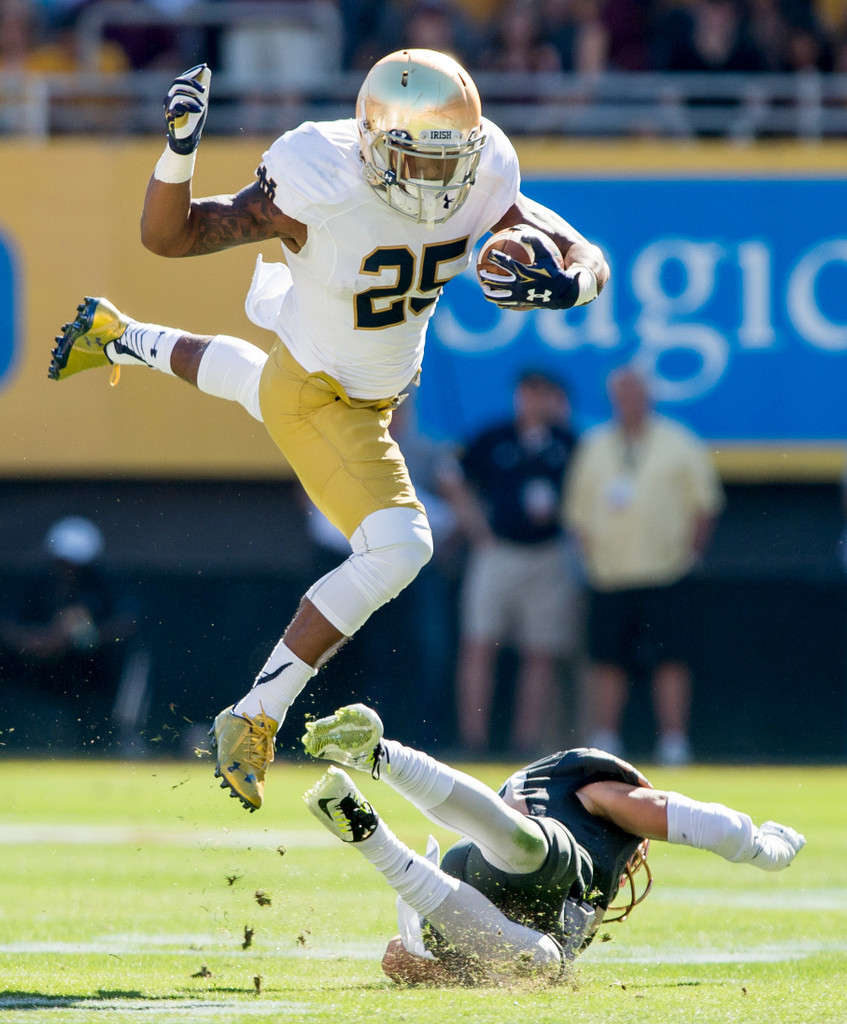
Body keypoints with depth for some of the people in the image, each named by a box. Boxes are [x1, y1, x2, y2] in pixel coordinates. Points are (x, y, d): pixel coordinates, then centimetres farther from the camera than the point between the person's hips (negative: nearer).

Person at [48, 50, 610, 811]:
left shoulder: (479, 184, -22)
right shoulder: (318, 190, -36)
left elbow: (588, 259, -19)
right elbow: (168, 237, -29)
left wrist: (565, 285, -43)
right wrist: (179, 150, -48)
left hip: (378, 386, 7)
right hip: (318, 400, -7)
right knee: (397, 548, -21)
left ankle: (119, 338, 68)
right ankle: (255, 720, -12)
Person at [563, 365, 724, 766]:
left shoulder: (678, 444, 4)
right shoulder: (593, 446, 11)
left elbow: (704, 502, 7)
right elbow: (578, 508, 14)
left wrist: (690, 549, 0)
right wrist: (591, 553, 3)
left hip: (665, 571, -3)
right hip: (608, 576, 3)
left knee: (670, 659, -7)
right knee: (607, 660, 1)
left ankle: (674, 743, -5)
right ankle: (605, 743, 7)